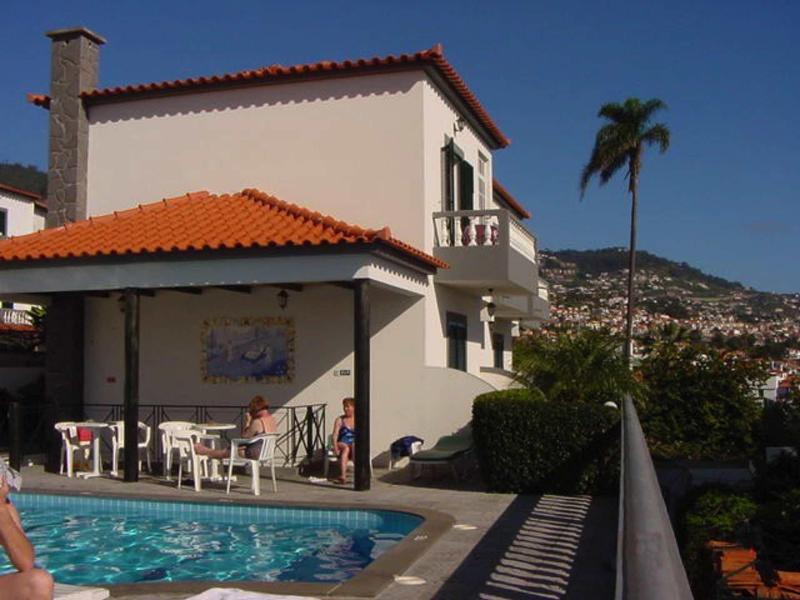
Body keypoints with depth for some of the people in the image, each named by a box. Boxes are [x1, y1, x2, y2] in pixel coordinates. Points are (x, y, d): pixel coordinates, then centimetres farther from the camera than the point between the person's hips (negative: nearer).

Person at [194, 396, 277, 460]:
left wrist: (247, 422, -2)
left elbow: (245, 436, -10)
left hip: (255, 453, -8)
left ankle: (206, 451, 34)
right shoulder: (272, 420, 5)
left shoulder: (257, 422, -22)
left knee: (225, 452, 14)